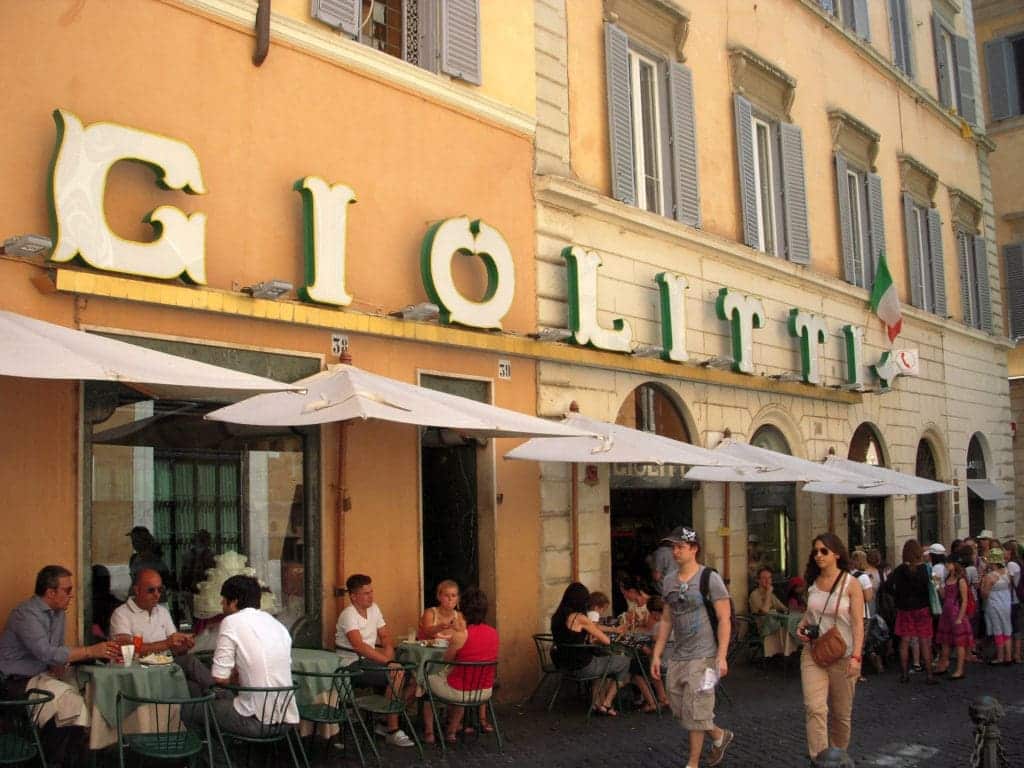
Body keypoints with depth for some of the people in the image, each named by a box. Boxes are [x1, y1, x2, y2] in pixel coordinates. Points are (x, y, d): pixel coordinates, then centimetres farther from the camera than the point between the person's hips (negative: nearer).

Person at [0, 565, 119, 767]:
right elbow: (46, 652, -27)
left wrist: (60, 664, -5)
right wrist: (91, 651, -28)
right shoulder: (26, 614, -16)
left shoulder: (59, 613, 11)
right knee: (68, 696, -26)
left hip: (41, 675, 7)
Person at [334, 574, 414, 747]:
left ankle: (391, 720, -1)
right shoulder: (348, 615, -15)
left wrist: (389, 650, -7)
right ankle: (392, 731, -19)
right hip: (352, 665, -8)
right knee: (396, 675, -27)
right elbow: (359, 646, -28)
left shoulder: (373, 609, 11)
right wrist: (386, 660, -31)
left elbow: (386, 636, 16)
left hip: (369, 661, 8)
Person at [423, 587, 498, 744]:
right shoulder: (493, 633, -4)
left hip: (459, 692, -5)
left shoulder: (461, 635, -21)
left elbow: (447, 659, -8)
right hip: (485, 692, 5)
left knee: (428, 679, 24)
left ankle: (429, 732, 27)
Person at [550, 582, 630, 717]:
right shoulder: (579, 618, -21)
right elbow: (606, 641, -16)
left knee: (602, 659, 33)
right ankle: (606, 705, 20)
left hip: (564, 665, 8)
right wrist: (594, 641, 4)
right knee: (624, 662, 11)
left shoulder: (556, 617, 1)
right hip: (582, 668, -8)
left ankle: (597, 702, 32)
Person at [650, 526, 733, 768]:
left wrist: (721, 656, -18)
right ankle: (719, 735, 35)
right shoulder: (669, 581, 8)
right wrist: (656, 655, 10)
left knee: (695, 712, -2)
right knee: (680, 710, 13)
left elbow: (724, 619, -11)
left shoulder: (710, 579, -10)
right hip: (677, 657, 7)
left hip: (702, 657, -7)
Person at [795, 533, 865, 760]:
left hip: (842, 656, -3)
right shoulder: (812, 583, 7)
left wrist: (856, 656, -18)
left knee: (841, 714, 9)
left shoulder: (851, 584, -6)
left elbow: (858, 623, -9)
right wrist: (802, 625, 1)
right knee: (815, 708, -14)